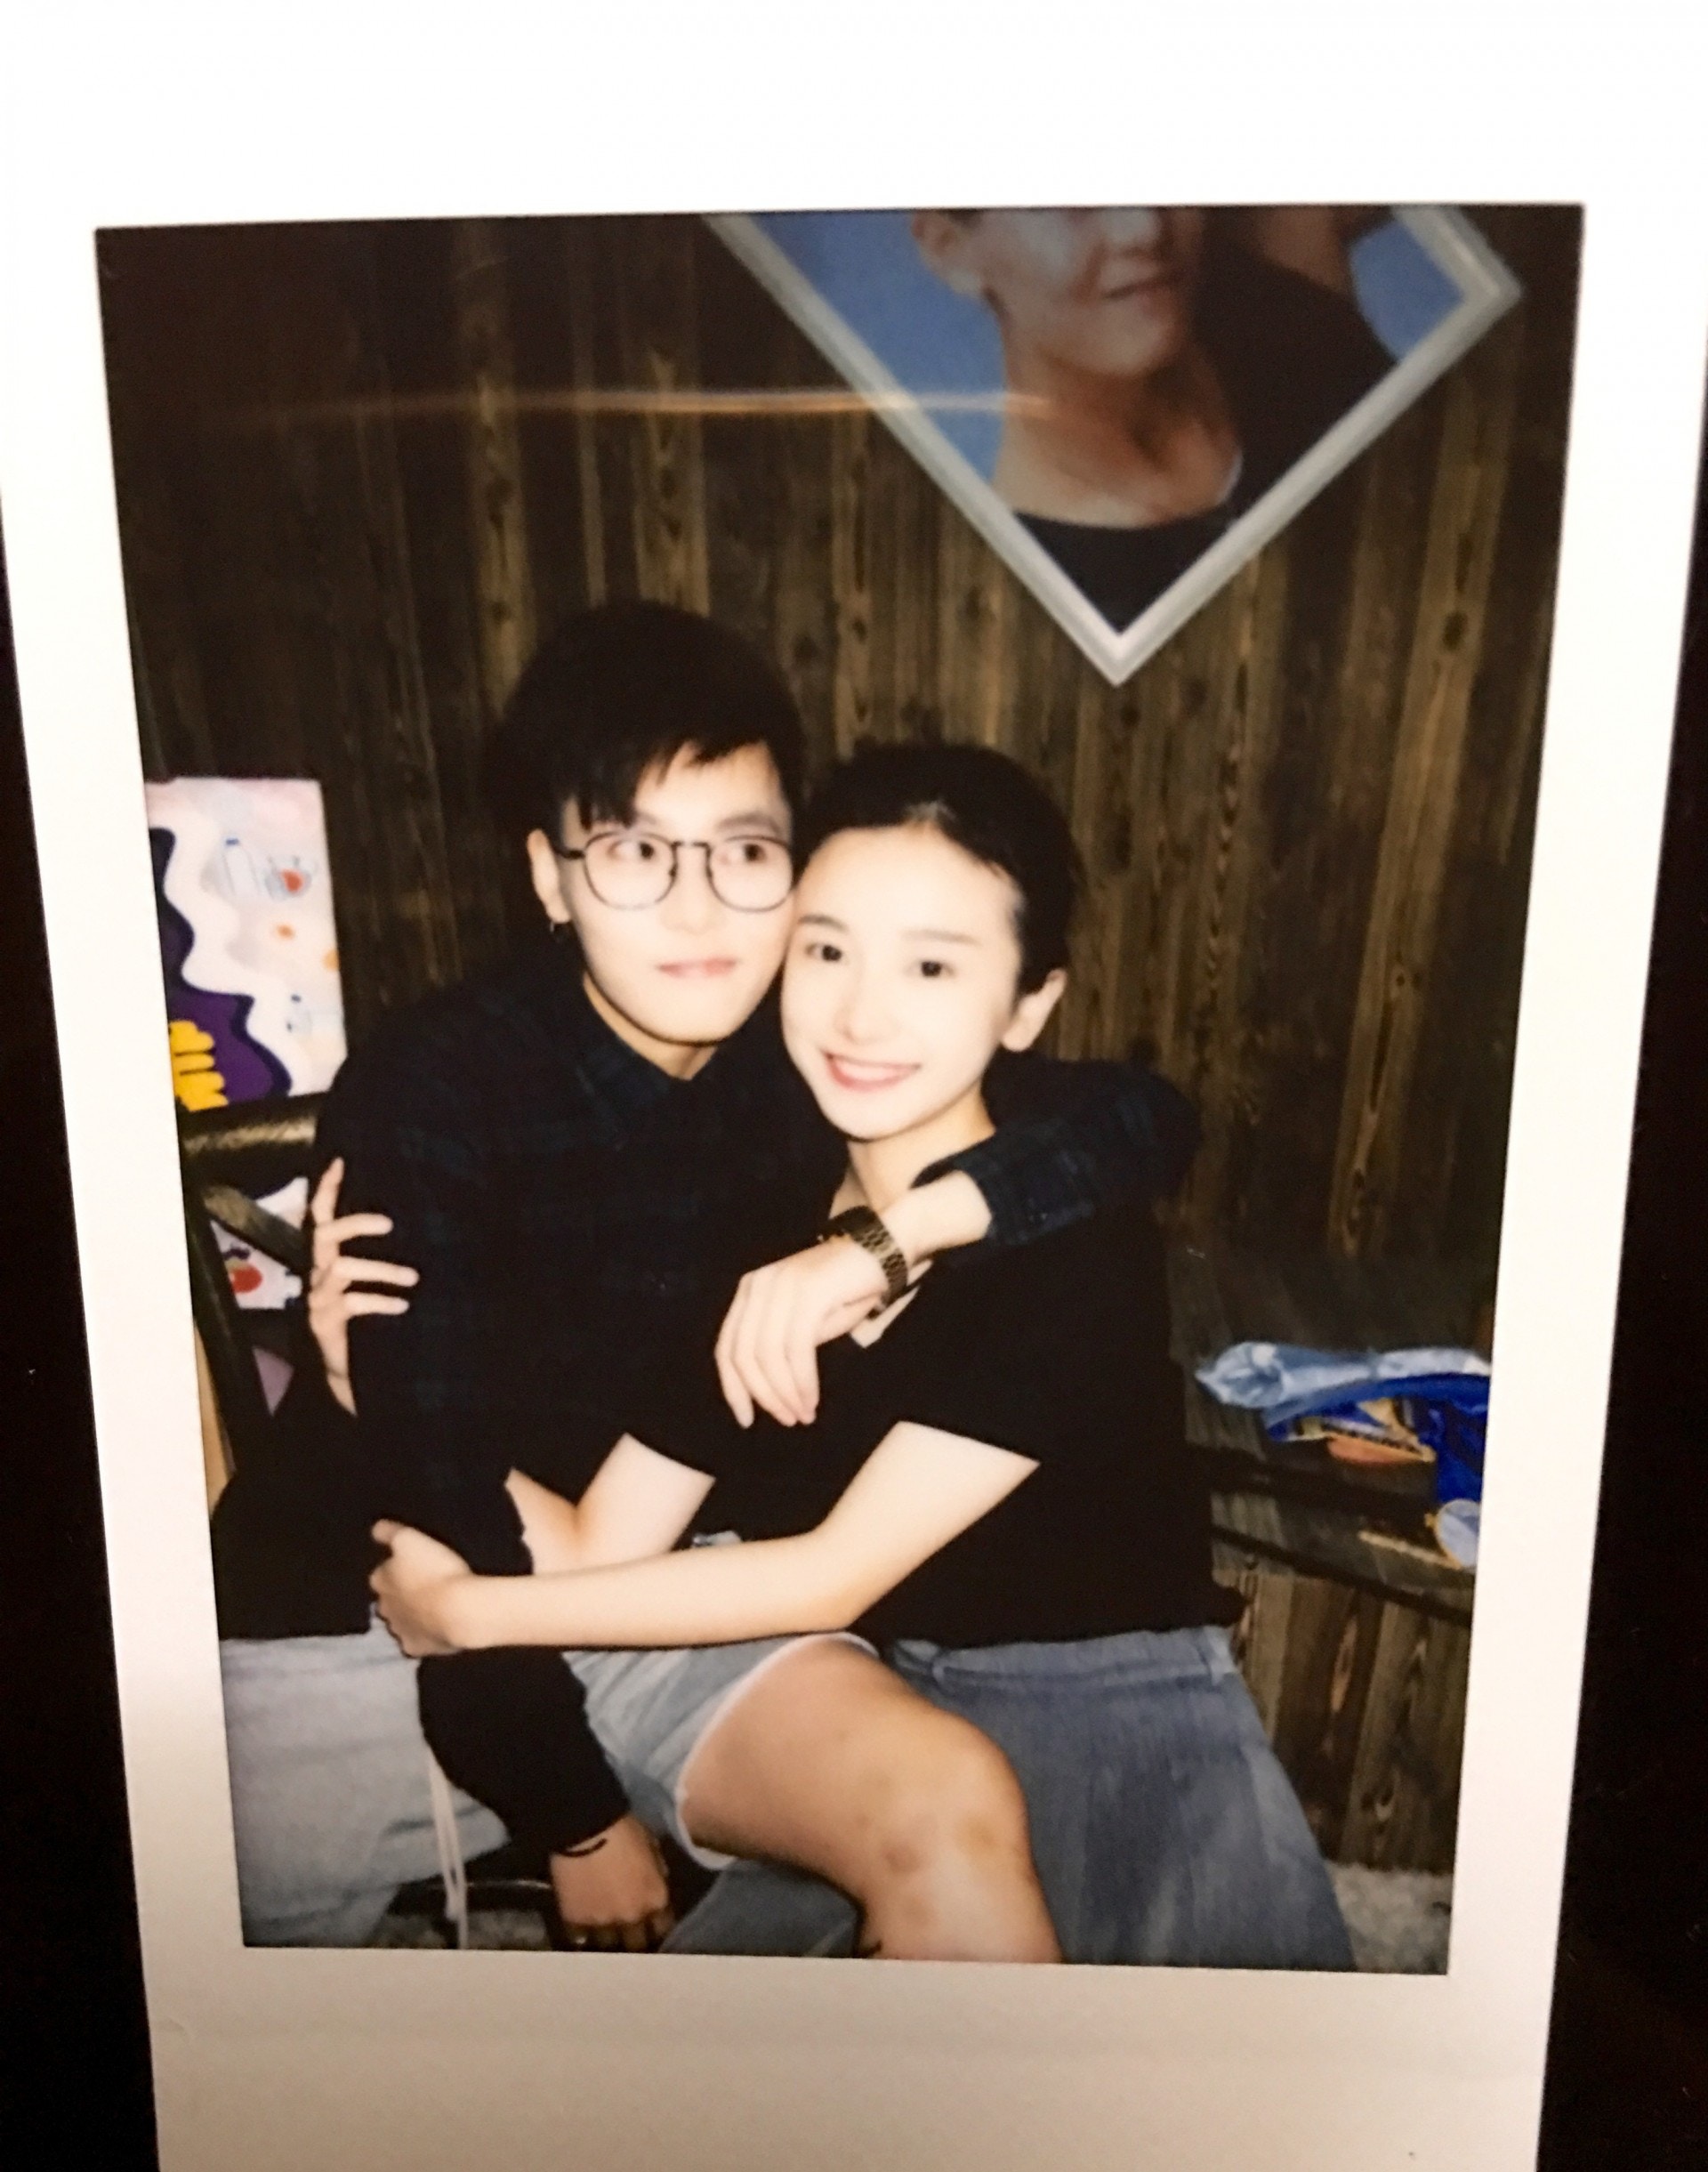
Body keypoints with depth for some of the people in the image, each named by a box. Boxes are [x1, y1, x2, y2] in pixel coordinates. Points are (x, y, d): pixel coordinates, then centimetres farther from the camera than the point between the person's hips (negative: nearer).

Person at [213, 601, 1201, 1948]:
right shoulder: (432, 1093, -24)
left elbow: (1149, 1118, -18)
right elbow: (449, 1495, -22)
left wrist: (889, 1241, -34)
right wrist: (571, 1813, -16)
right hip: (358, 1619, -3)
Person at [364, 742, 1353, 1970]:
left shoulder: (1080, 1242, -15)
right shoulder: (759, 1226, 2)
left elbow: (832, 1575, -15)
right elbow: (602, 1547, 1)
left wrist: (471, 1611, -9)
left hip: (1104, 1694, -2)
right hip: (818, 1678, 3)